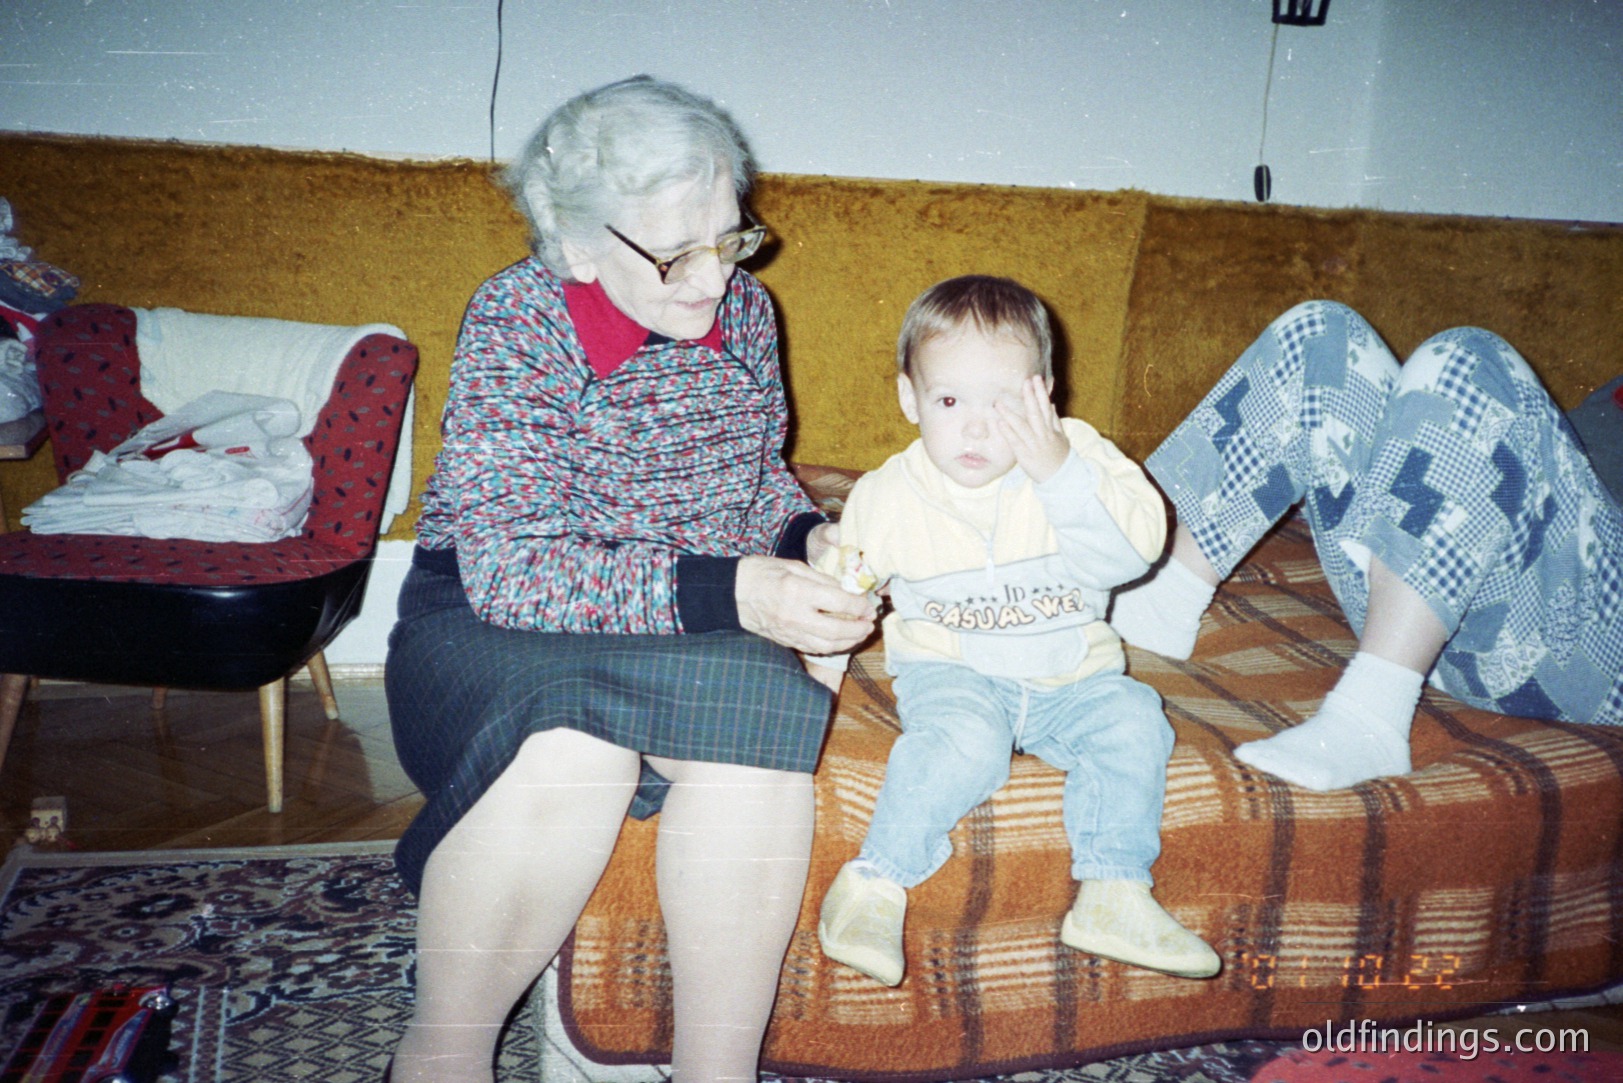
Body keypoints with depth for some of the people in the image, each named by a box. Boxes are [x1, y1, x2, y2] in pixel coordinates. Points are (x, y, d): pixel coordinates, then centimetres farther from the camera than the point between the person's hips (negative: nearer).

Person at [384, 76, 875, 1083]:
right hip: (498, 618, -3)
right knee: (569, 754, -36)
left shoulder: (743, 309, 2)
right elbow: (511, 568, -23)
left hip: (702, 620, 4)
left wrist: (807, 538, -5)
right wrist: (726, 592, -31)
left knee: (755, 733, -30)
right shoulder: (517, 320, -14)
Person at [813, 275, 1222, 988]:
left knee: (1131, 718, -23)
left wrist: (1060, 474, -31)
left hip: (1069, 675, 2)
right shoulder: (889, 495, -5)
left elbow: (1131, 553, -22)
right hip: (953, 672, -2)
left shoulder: (1076, 457, -7)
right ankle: (875, 884, -18)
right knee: (963, 737, -32)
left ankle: (1114, 895, -10)